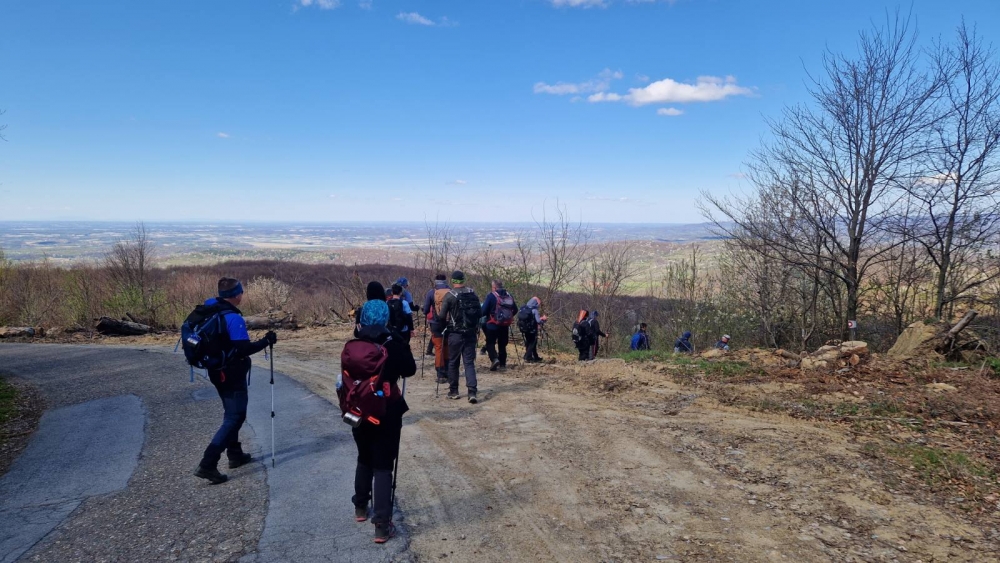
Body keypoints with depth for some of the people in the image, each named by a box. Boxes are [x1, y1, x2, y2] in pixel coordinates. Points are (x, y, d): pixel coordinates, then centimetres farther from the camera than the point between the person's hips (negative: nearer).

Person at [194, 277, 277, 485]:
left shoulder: (210, 311, 4)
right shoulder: (233, 318, -23)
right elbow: (243, 349, -26)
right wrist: (265, 341, -15)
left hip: (217, 372, 9)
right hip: (232, 375, -9)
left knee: (232, 413, 22)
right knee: (234, 417, -3)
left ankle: (235, 454, 33)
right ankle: (207, 464, -8)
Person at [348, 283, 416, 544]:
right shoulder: (393, 344, -13)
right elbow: (410, 370, -3)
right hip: (387, 412, -4)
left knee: (364, 459, 24)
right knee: (383, 466, 0)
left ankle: (360, 508, 39)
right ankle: (382, 526, -1)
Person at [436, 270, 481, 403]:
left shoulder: (449, 296, -9)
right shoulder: (473, 294, 4)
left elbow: (441, 316, -9)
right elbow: (479, 313, 8)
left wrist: (447, 322, 12)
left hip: (455, 334, -3)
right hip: (471, 334, 3)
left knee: (453, 362, 11)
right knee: (469, 363, 4)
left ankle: (453, 391, 20)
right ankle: (472, 393, -7)